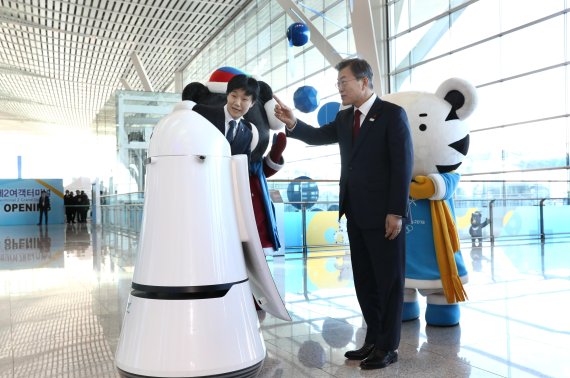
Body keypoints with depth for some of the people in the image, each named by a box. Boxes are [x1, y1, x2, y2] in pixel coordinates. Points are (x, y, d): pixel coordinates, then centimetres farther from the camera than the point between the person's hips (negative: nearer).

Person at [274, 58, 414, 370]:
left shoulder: (392, 114, -8)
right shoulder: (344, 118, 14)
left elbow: (403, 164, -13)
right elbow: (318, 136, 8)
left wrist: (396, 212, -17)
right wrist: (292, 123, -11)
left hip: (383, 214, -7)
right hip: (355, 213, 7)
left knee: (388, 280, 5)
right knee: (364, 281, 14)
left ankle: (388, 346, 16)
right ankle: (373, 339, 26)